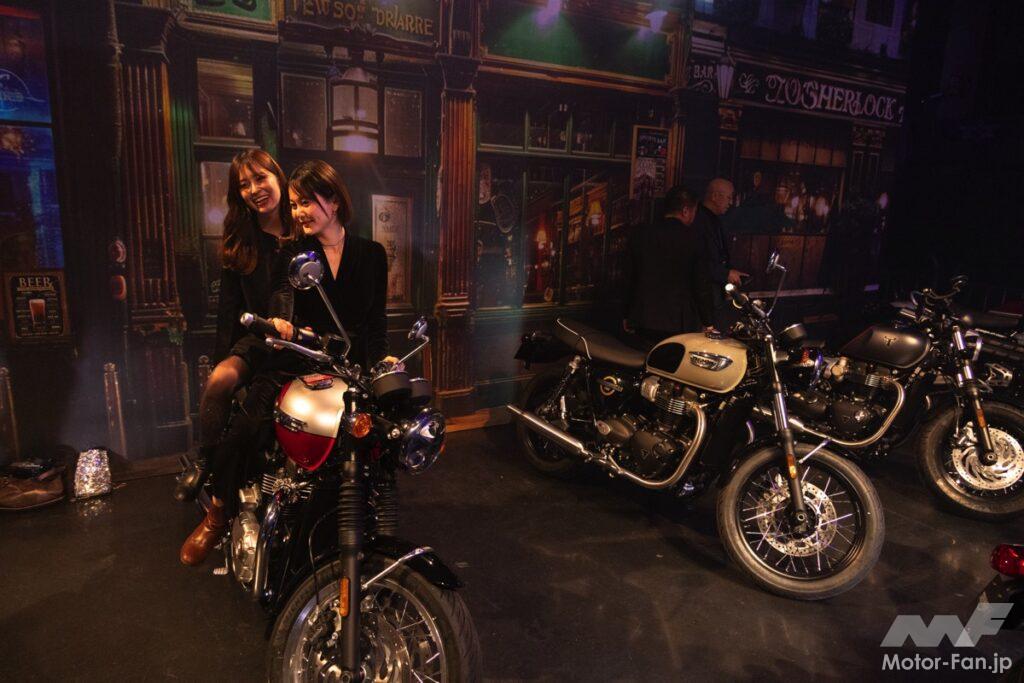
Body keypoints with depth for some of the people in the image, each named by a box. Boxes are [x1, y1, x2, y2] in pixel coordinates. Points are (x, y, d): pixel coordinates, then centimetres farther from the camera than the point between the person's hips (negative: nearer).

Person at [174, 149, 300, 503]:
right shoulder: (240, 242, 10)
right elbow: (229, 306, 9)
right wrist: (221, 356, 1)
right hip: (258, 338, 2)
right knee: (219, 379, -27)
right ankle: (205, 461, -8)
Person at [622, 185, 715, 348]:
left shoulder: (640, 236, 6)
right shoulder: (691, 238, -7)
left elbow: (629, 278, 12)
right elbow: (701, 282, -5)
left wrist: (627, 316, 22)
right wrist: (707, 322, 4)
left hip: (643, 322, 4)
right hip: (678, 323, -4)